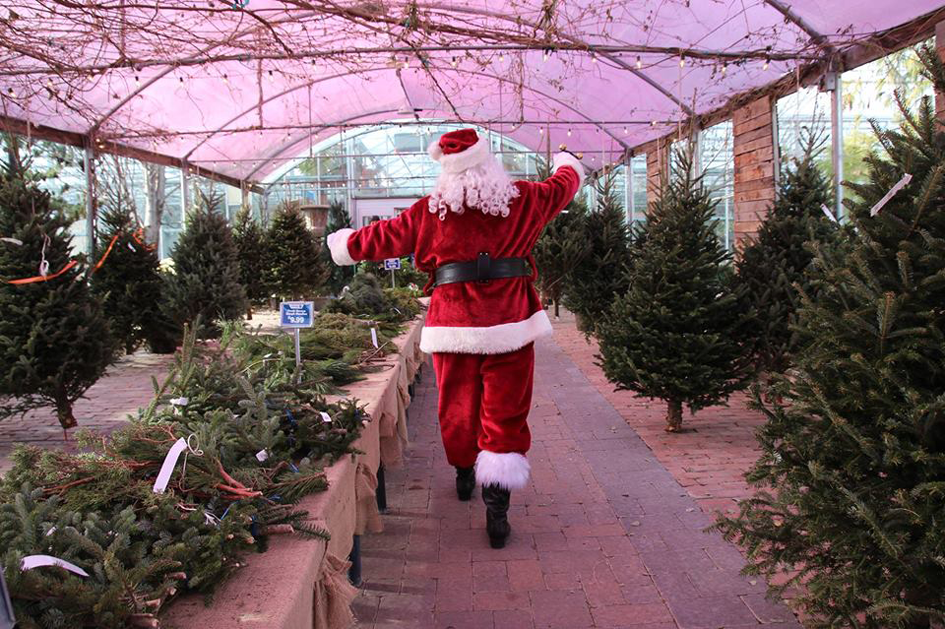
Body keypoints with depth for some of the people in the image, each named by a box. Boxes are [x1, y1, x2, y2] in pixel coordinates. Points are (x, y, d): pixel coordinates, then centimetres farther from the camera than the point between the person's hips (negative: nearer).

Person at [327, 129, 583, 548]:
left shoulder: (430, 213, -1)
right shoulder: (523, 200, 1)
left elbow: (383, 238, 11)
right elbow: (563, 185, 21)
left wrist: (341, 245, 30)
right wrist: (567, 163, 45)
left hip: (453, 327, 1)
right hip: (508, 326, 0)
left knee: (458, 405, 18)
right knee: (505, 416, 2)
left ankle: (465, 476, 40)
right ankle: (496, 508, -3)